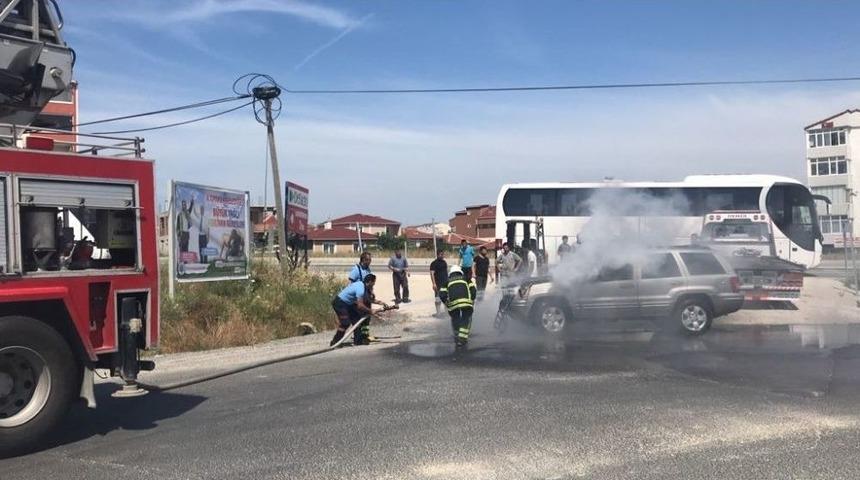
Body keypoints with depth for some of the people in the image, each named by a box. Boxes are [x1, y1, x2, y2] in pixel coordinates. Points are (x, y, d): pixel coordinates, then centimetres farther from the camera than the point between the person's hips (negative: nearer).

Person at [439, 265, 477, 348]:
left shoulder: (447, 282, 27)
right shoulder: (465, 279, 29)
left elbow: (442, 294, 13)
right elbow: (473, 289, 14)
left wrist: (447, 304, 25)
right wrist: (472, 300, 24)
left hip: (453, 303, 0)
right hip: (466, 302, 0)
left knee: (455, 319, 23)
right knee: (466, 319, 13)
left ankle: (457, 337, 22)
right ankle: (462, 339, 2)